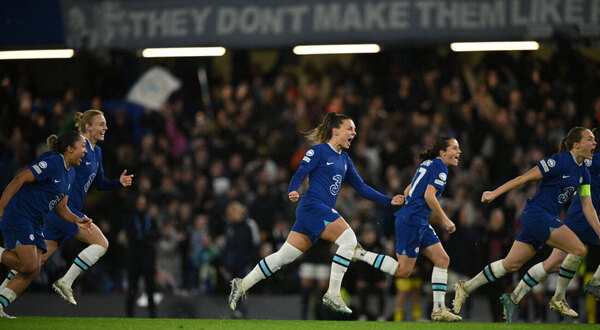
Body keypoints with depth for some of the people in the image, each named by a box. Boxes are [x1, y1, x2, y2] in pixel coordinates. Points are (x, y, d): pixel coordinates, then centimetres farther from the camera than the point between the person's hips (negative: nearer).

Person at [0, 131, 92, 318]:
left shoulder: (70, 174, 14)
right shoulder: (52, 162, -15)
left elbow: (60, 207, 20)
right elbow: (19, 180, -17)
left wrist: (76, 220, 1)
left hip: (34, 224, 10)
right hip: (18, 216, -10)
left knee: (33, 271, 0)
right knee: (29, 265, -20)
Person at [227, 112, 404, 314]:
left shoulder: (344, 159, 21)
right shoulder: (319, 151, -3)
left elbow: (361, 188, 21)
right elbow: (300, 174, -11)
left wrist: (389, 201, 14)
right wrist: (292, 192, -31)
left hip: (323, 212, 9)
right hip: (313, 207, -9)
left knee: (284, 257, 6)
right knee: (349, 239, -19)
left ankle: (242, 285, 12)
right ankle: (332, 294, -17)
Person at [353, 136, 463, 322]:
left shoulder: (428, 164, 18)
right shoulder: (440, 167, -10)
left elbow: (407, 192, 21)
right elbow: (429, 196, -19)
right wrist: (445, 220, -13)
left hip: (420, 223, 10)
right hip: (412, 221, -10)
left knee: (442, 260, 5)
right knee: (403, 271, -7)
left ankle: (438, 309, 4)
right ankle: (359, 253, 0)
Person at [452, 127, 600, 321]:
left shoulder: (583, 173, 12)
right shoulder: (560, 161, -15)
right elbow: (526, 177, -13)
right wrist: (495, 193, -13)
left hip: (547, 220, 9)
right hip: (537, 215, -9)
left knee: (511, 264, 9)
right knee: (578, 249, -17)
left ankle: (466, 288, 19)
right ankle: (558, 299, -4)